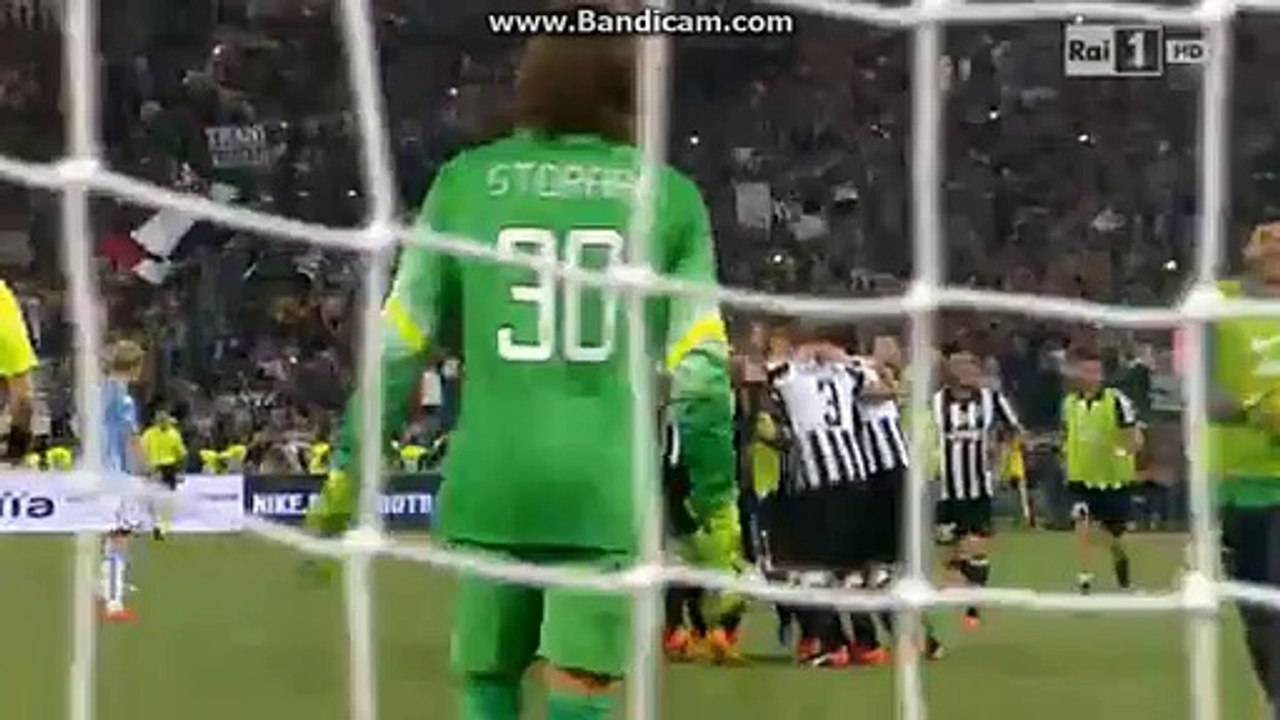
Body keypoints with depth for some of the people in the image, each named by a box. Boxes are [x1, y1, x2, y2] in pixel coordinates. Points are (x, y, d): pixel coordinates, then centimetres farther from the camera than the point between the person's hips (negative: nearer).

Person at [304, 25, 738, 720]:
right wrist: (716, 508, 8)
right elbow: (700, 371, 1)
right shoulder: (668, 195, 3)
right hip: (606, 489, -1)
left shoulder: (466, 182, 5)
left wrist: (347, 470, 16)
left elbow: (397, 347, 7)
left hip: (491, 481, 1)